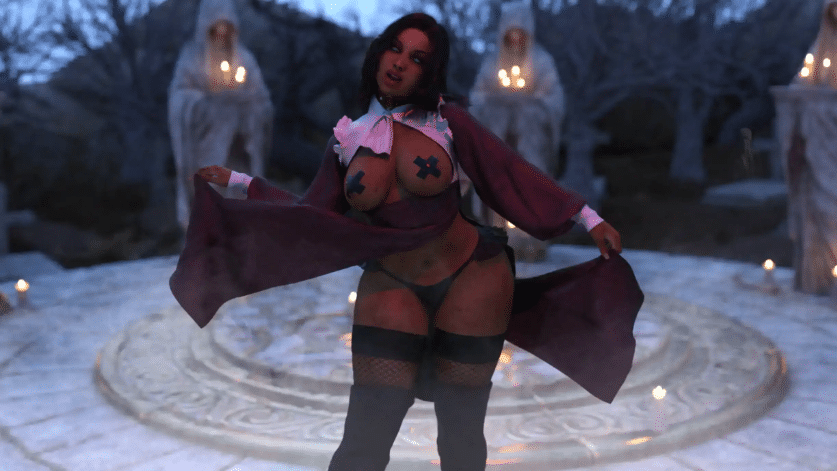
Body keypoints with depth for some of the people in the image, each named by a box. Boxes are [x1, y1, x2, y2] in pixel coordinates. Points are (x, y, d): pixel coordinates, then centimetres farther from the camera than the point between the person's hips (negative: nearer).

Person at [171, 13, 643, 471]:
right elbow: (313, 217, 8)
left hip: (472, 279, -1)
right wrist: (239, 181, 7)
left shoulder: (447, 121, -4)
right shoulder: (349, 139, 4)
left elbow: (512, 172, 0)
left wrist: (588, 219, 0)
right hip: (392, 288, 2)